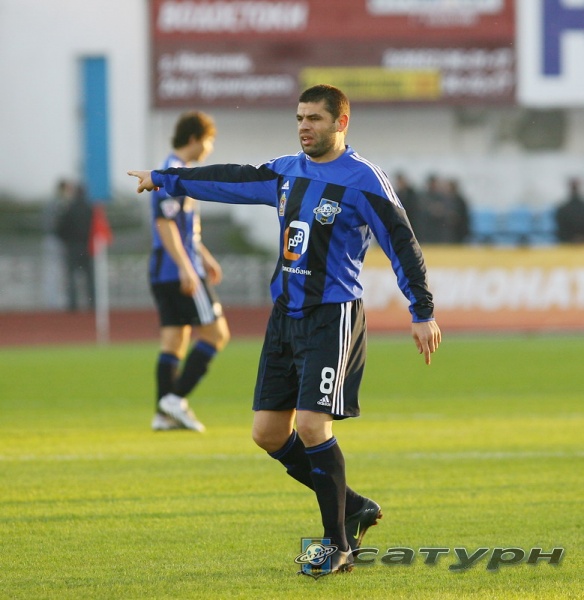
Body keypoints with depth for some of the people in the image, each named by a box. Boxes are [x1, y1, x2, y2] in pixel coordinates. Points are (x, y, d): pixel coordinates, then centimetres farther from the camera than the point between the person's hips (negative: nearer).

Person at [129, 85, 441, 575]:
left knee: (312, 427, -17)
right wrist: (164, 179, 31)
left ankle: (339, 546, -5)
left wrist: (423, 313, -12)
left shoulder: (362, 180, -9)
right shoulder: (287, 172, 12)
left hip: (332, 317, -7)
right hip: (286, 314, 8)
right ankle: (354, 508, 19)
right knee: (268, 433, 4)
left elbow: (402, 244, -9)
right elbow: (232, 181, 24)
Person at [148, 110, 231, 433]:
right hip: (179, 272, -10)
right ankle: (176, 398, -10)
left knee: (173, 342, 7)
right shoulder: (174, 173, -13)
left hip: (164, 273, 10)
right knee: (215, 333, -6)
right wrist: (185, 267, -24)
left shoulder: (178, 172, 19)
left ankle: (164, 413, 3)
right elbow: (165, 224, -20)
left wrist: (204, 256, 34)